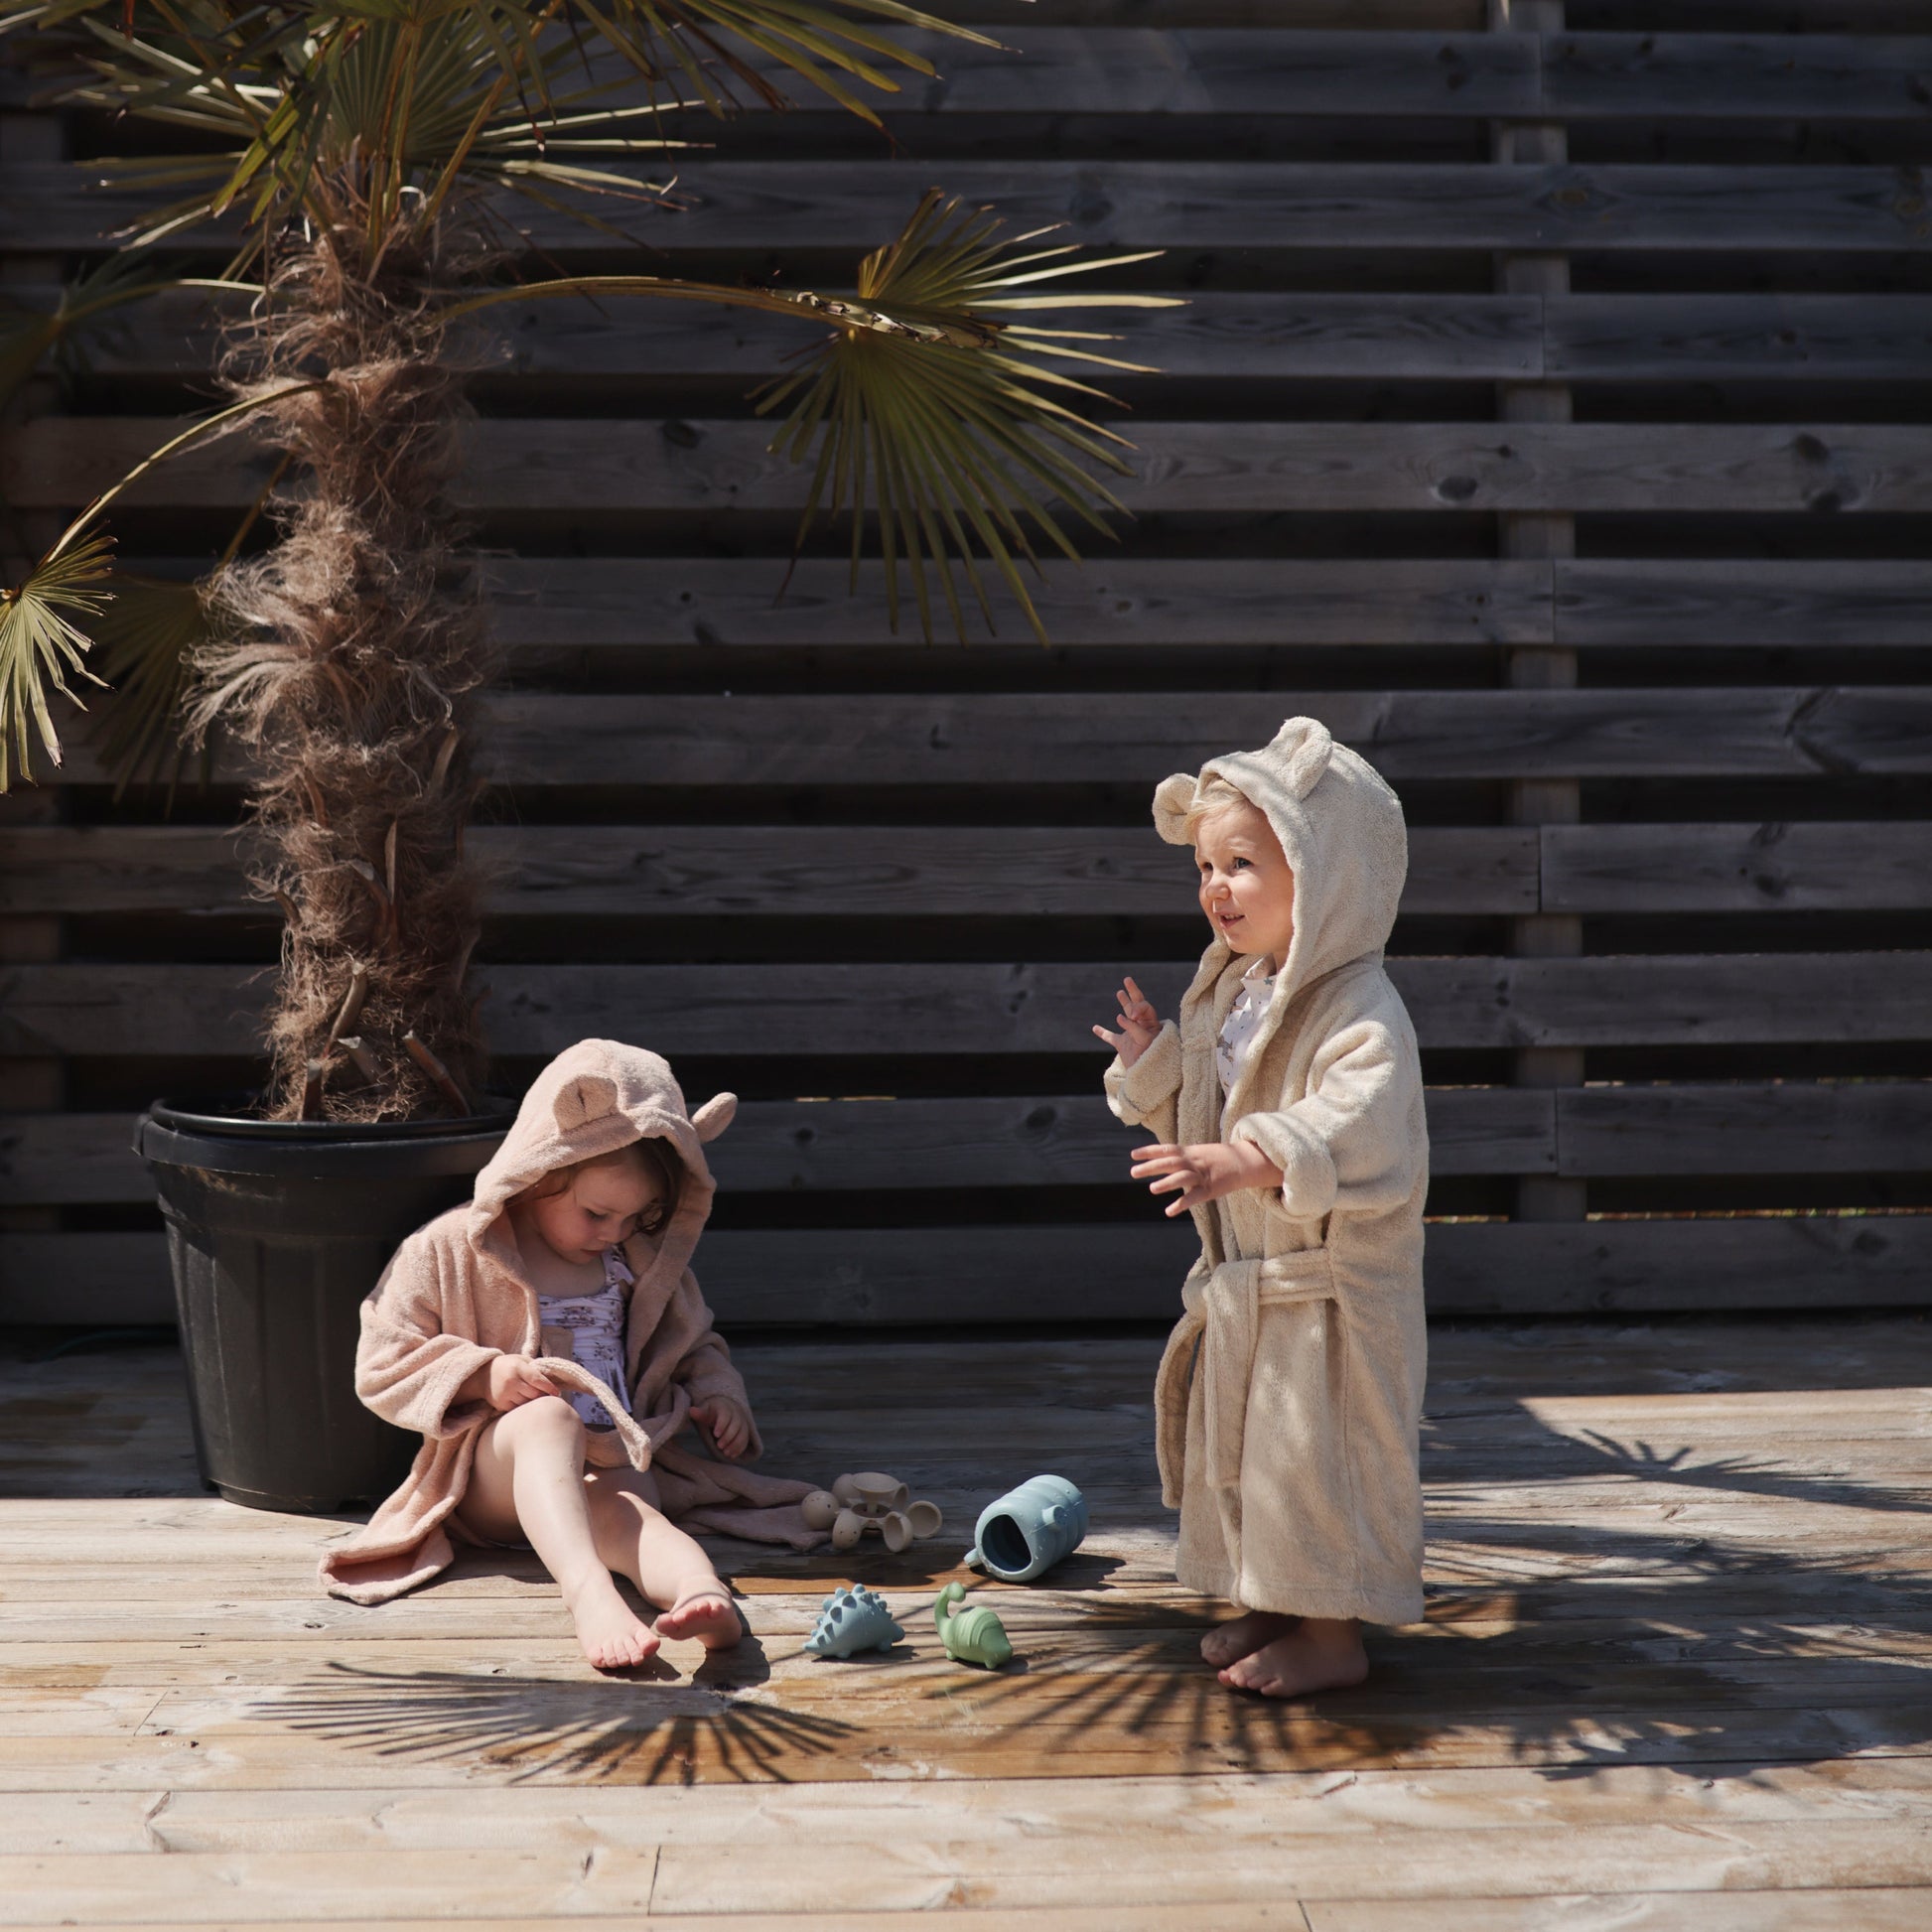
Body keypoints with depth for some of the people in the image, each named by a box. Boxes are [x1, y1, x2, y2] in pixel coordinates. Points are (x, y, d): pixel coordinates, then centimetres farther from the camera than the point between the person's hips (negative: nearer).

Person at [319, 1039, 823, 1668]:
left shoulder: (641, 1262, 16)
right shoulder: (449, 1251, 1)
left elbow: (691, 1345, 29)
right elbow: (382, 1367, 0)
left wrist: (718, 1392, 7)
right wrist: (483, 1375, -15)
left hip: (612, 1462, 3)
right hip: (492, 1472, -3)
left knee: (625, 1512, -36)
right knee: (550, 1416, -40)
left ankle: (702, 1592, -69)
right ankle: (589, 1592, -63)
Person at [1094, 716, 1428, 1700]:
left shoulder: (1359, 1013, -22)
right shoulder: (1227, 995, 8)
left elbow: (1358, 1124, -39)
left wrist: (1251, 1160, -49)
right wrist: (1154, 1066, 4)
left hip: (1333, 1284, -9)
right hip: (1244, 1281, 9)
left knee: (1317, 1447, -1)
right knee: (1234, 1441, 18)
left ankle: (1332, 1632, 13)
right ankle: (1271, 1599, 35)